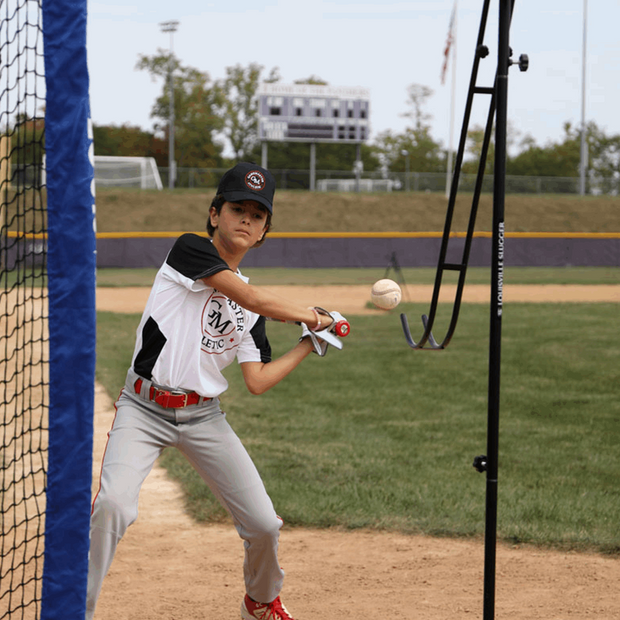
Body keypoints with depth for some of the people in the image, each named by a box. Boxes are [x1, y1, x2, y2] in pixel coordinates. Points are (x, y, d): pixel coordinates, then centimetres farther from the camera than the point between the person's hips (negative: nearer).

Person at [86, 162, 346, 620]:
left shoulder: (249, 310, 12)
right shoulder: (190, 250, -6)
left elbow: (257, 382, 6)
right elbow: (258, 300, -16)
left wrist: (310, 344, 6)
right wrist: (312, 316, -1)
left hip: (204, 418, 6)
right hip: (144, 410, -6)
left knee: (264, 525, 3)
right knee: (114, 506, -28)